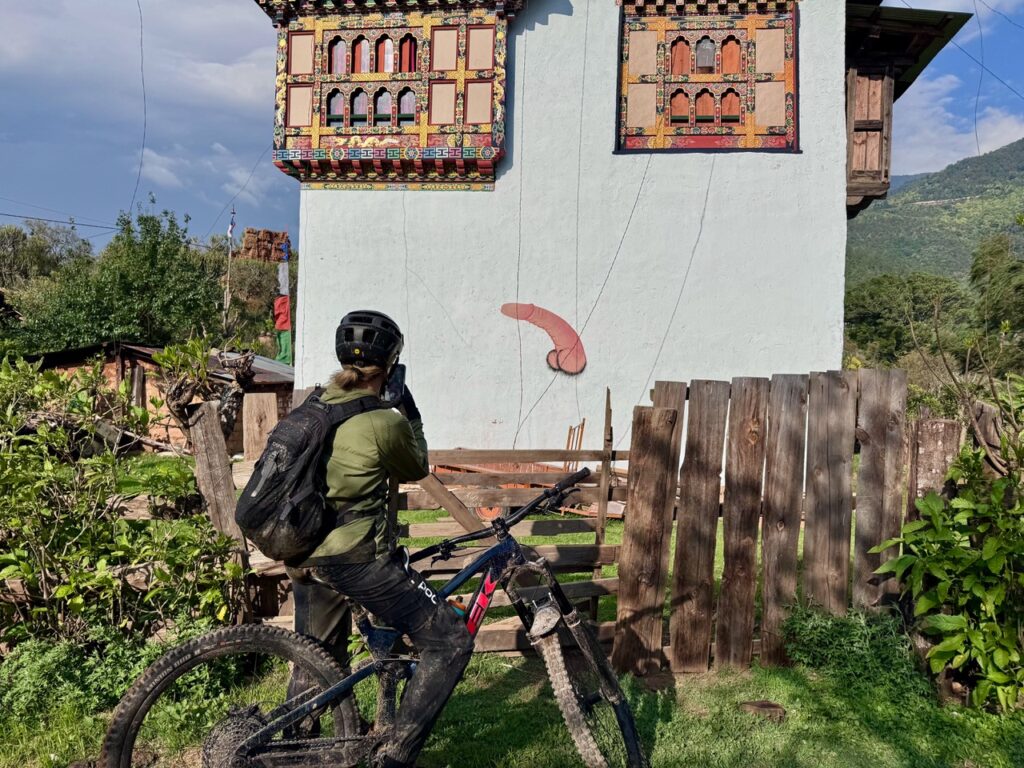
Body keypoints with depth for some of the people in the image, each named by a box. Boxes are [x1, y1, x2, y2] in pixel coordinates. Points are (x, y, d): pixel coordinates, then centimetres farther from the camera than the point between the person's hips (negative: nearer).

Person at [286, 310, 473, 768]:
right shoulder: (385, 423, -17)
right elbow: (416, 469, 2)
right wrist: (407, 408, 9)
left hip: (305, 555, 8)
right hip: (358, 558, -8)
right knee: (450, 642, 1)